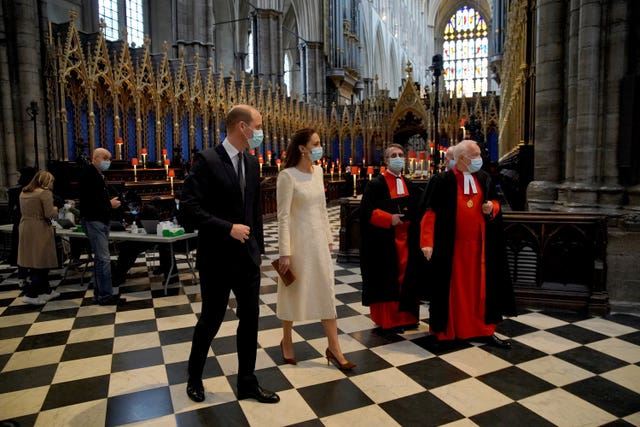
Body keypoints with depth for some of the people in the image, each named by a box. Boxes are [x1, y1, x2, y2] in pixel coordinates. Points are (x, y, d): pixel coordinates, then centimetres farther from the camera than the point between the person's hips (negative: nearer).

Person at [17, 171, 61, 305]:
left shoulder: (23, 192, 13)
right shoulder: (45, 192, -12)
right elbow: (50, 214, -17)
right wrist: (55, 209, 2)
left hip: (26, 229, 8)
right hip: (40, 231, -8)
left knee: (35, 263, 13)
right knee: (42, 263, 0)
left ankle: (46, 290, 23)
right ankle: (30, 294, -2)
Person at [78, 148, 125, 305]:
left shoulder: (97, 175, 17)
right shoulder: (89, 175, -14)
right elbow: (88, 201, -24)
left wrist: (111, 202, 6)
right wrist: (109, 204, -15)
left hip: (100, 221, 11)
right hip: (94, 221, -11)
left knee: (100, 258, 13)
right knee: (104, 258, -10)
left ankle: (99, 293, 21)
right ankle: (106, 295, -5)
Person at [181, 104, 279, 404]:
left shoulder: (252, 163, 8)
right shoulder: (207, 160, -13)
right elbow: (189, 208, -19)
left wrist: (258, 248, 13)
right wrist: (228, 228, -21)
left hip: (248, 257, 6)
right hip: (217, 258, -6)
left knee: (250, 318, 11)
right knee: (211, 320, 10)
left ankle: (247, 383, 28)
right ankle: (194, 378, 36)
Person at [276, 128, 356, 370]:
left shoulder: (318, 171, 7)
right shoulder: (287, 176, -14)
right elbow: (283, 217, -15)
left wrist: (328, 238, 14)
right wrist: (285, 252, -17)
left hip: (318, 239, 6)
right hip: (298, 240, -6)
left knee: (327, 292, 7)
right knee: (295, 292, 9)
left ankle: (334, 349, 17)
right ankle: (287, 341, 32)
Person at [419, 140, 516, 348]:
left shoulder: (484, 178, 7)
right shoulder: (443, 181, -9)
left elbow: (495, 202, 19)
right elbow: (431, 213, -13)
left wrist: (491, 208, -6)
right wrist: (427, 242, -18)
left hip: (478, 244, 5)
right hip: (451, 245, -5)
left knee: (481, 286, 11)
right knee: (452, 287, 5)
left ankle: (484, 330, 24)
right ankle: (446, 330, 19)